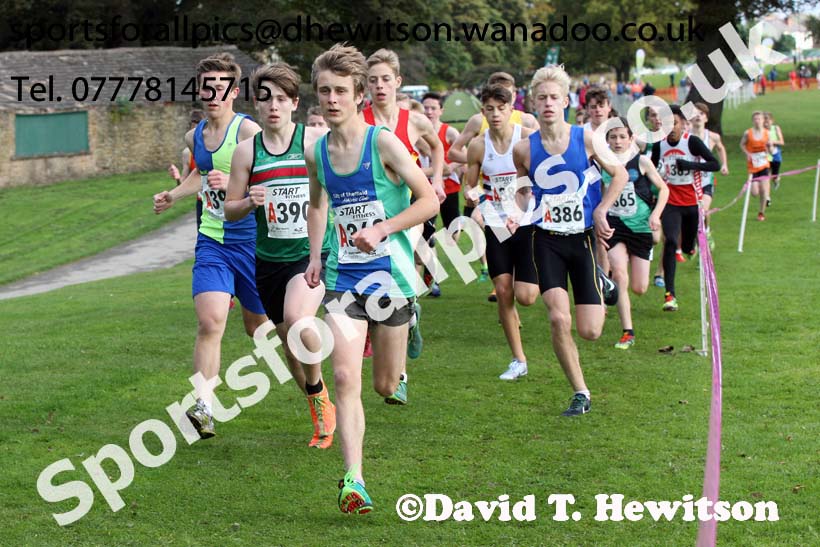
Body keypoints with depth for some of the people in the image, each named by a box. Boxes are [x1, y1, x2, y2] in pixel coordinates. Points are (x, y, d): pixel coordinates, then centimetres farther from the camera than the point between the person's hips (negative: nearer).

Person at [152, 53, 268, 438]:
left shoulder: (248, 131, -13)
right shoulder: (194, 137, 8)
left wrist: (234, 184, -39)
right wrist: (172, 196, 22)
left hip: (252, 240, -4)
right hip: (212, 242, 4)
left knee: (257, 325, 11)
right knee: (209, 321, -17)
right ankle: (204, 408, -19)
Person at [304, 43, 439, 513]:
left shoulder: (383, 143, -11)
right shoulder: (317, 153, 3)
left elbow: (430, 201, -10)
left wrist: (381, 229, -21)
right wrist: (315, 257, 14)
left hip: (389, 272, -2)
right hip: (343, 276, 3)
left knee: (386, 386, 11)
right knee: (346, 377, -15)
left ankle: (401, 338, 49)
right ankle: (354, 482, -15)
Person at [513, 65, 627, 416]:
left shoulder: (586, 139, -6)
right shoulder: (524, 149, -3)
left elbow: (619, 175, 7)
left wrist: (601, 211, -2)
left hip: (584, 238, 0)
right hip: (546, 240, 1)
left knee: (590, 332, -2)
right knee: (558, 319, -16)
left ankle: (602, 285, 35)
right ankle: (581, 394, 1)